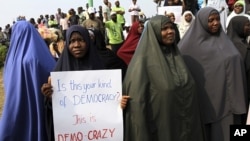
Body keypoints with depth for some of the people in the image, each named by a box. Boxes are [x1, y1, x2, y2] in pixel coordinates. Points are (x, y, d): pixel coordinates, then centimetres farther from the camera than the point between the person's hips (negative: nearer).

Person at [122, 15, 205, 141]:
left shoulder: (176, 55, 6)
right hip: (159, 128, -6)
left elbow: (188, 91, 13)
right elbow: (137, 100, -16)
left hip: (183, 125, 6)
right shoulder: (143, 60, -14)